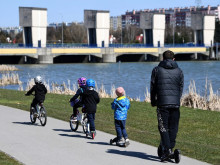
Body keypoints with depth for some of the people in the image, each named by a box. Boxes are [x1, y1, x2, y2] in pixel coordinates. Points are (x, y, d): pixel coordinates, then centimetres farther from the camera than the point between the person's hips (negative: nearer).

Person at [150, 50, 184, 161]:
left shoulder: (157, 70, 6)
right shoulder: (179, 71, 12)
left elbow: (153, 87, 8)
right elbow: (181, 88, 14)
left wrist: (153, 102, 19)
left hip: (162, 103, -2)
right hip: (175, 103, 2)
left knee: (163, 127, -2)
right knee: (173, 127, 9)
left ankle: (167, 150, -13)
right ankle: (170, 148, 11)